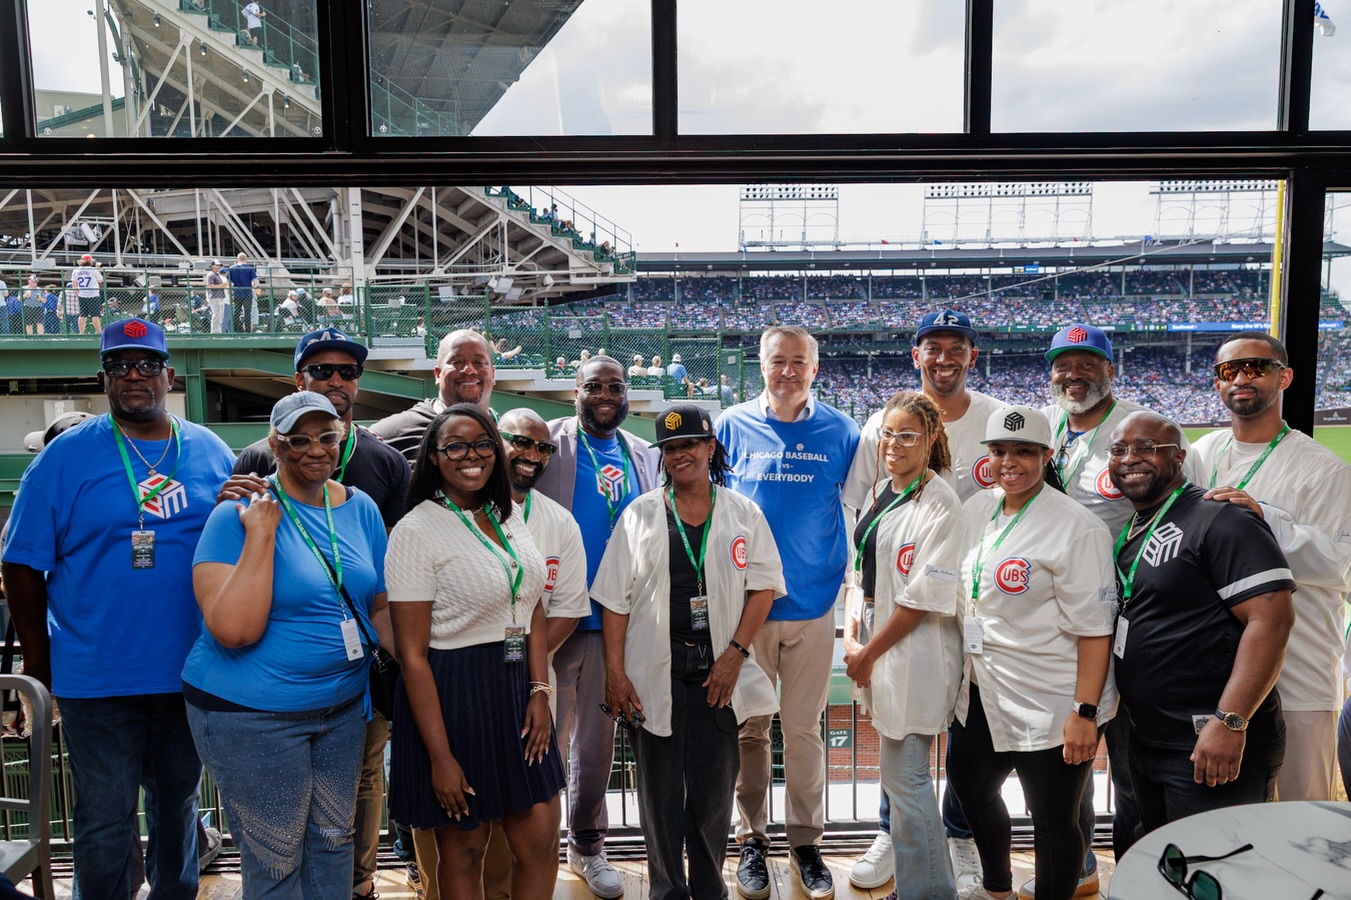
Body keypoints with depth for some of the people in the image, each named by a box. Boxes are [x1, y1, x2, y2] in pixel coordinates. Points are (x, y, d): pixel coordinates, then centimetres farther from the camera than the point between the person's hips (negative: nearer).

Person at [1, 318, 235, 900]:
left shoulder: (212, 453, 2)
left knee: (178, 804, 20)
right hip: (98, 679, -2)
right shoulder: (65, 457, -5)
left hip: (192, 674, 3)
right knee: (104, 822, 9)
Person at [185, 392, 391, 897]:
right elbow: (233, 629, -24)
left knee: (334, 842, 17)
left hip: (343, 705, 5)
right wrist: (261, 533, -25)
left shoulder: (361, 509, 2)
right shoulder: (238, 515, -13)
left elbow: (381, 607, 10)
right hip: (252, 715, -4)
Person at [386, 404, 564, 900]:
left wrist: (540, 691, 0)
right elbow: (413, 654, -14)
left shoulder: (509, 515, 6)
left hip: (518, 687, 6)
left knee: (541, 840, 9)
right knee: (464, 847, 11)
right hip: (453, 692, -5)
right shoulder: (416, 530, -13)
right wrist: (440, 757, -15)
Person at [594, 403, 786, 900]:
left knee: (715, 787, 8)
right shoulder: (640, 514, 2)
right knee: (659, 788, 7)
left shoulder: (743, 513, 4)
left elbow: (764, 585, 2)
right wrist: (615, 672, -6)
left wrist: (734, 654, -8)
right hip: (654, 671, 0)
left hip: (719, 670, 1)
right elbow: (616, 598, 0)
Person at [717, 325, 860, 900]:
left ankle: (806, 842, 26)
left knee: (804, 728, 10)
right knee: (749, 727, 9)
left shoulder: (839, 432, 1)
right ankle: (752, 840, 26)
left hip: (813, 604, 0)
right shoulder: (733, 425, 0)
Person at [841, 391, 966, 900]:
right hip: (876, 654, 8)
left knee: (903, 778, -1)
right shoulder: (881, 493, 10)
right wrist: (852, 639, 3)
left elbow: (924, 599, -17)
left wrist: (870, 653, -10)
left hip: (915, 657, -8)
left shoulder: (939, 504, -14)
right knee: (898, 776, 17)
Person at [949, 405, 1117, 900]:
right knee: (970, 787, 23)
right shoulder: (976, 510, 4)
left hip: (1053, 709, -8)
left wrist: (1085, 712, -21)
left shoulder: (1076, 529, -17)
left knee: (1053, 820, 5)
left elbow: (1094, 629, -18)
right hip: (983, 696, 8)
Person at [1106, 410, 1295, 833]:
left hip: (1215, 750, -8)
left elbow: (1272, 617, -22)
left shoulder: (1219, 519, -14)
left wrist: (1230, 722, -26)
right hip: (1146, 744, 9)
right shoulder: (1131, 532, 11)